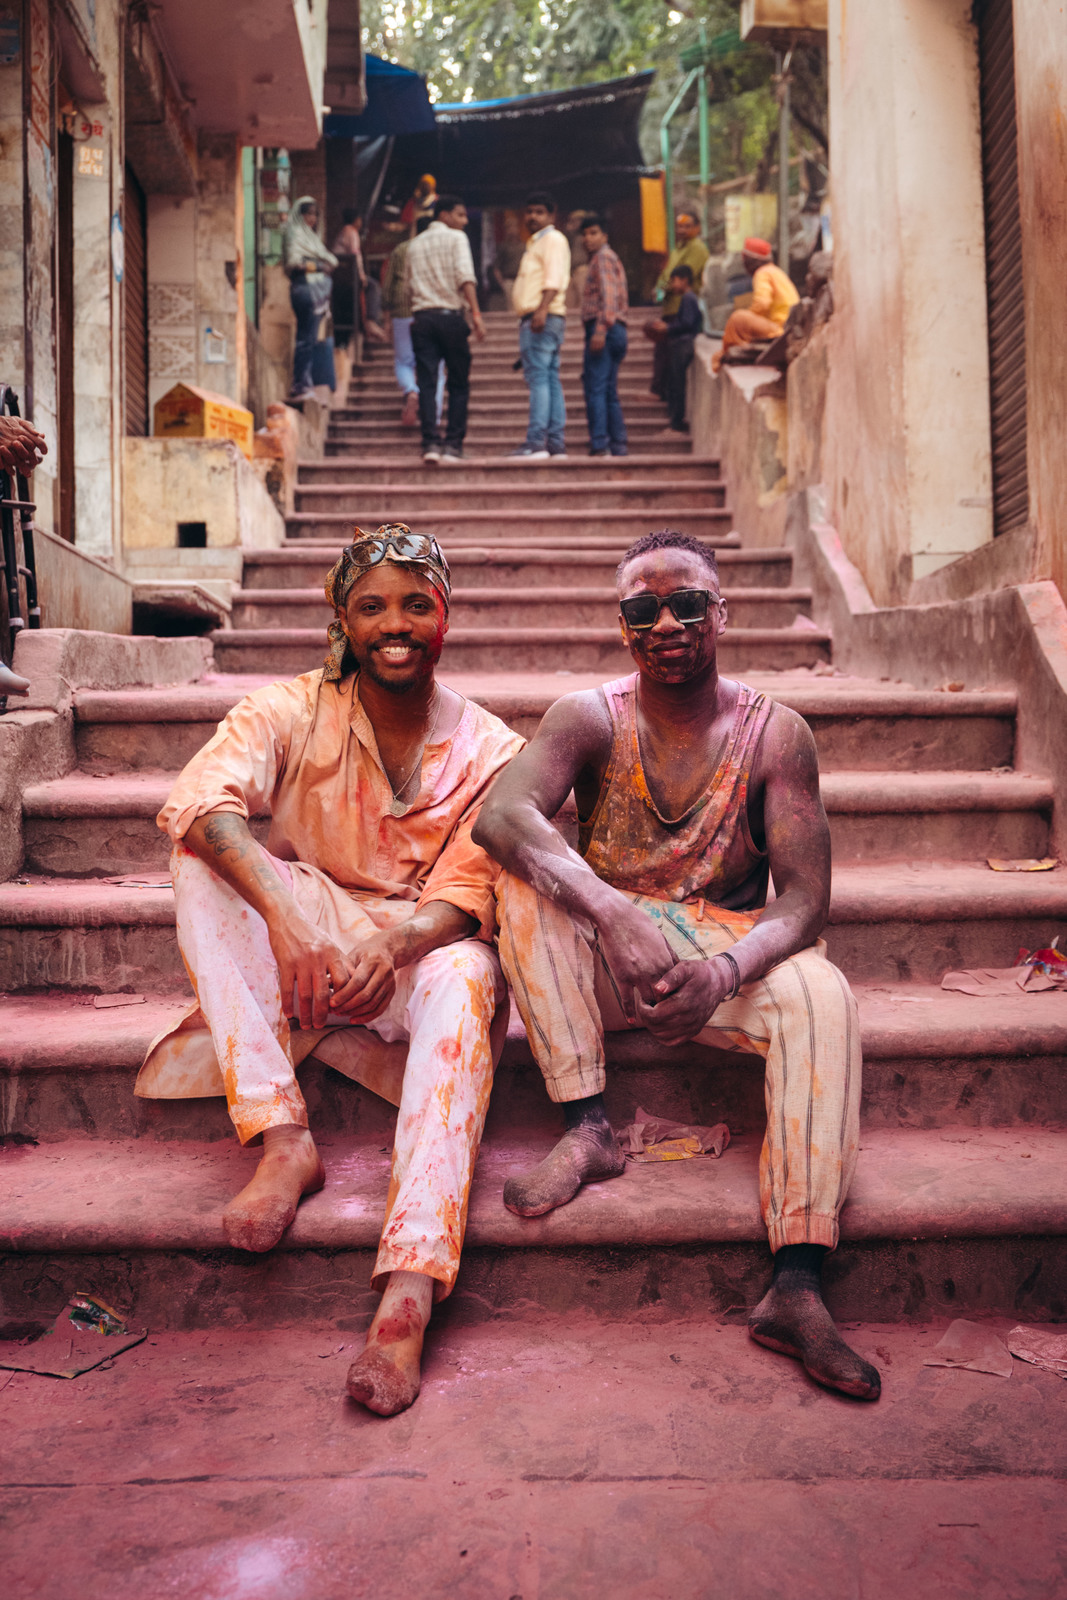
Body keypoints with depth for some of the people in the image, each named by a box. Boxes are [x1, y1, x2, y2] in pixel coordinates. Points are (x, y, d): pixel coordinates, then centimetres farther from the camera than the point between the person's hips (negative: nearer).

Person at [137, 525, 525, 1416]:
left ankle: (409, 1292, -46)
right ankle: (283, 1137, -33)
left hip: (422, 952, -1)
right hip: (301, 953, 1)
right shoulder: (293, 714, -3)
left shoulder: (489, 751, -2)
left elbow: (465, 896, -11)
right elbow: (201, 800, -24)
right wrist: (285, 915, -43)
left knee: (463, 980, -36)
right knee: (204, 858, -25)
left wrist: (393, 945, -36)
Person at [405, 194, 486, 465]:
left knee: (426, 384, 1)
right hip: (450, 316, -4)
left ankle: (430, 443, -9)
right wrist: (476, 315, -17)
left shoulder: (415, 244, 18)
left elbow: (410, 285, 18)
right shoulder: (456, 238, 1)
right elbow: (465, 277, -13)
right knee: (458, 384, 3)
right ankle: (453, 444, -2)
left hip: (421, 318, 4)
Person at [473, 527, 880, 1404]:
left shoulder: (775, 734, -6)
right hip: (605, 962, 1)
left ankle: (797, 1287, -32)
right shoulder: (590, 718, -6)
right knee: (526, 878, -27)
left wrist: (725, 972, -34)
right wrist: (615, 915, -42)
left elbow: (805, 899, -12)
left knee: (821, 993, -31)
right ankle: (588, 1131, -24)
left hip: (727, 958, 0)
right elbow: (500, 813, -27)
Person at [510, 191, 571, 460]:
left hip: (544, 317, -10)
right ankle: (556, 443, 6)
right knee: (550, 380, 6)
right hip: (536, 319, 10)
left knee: (538, 377, -16)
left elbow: (554, 279, -17)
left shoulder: (553, 239, -3)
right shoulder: (535, 242, 26)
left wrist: (542, 310, -29)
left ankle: (536, 443, -23)